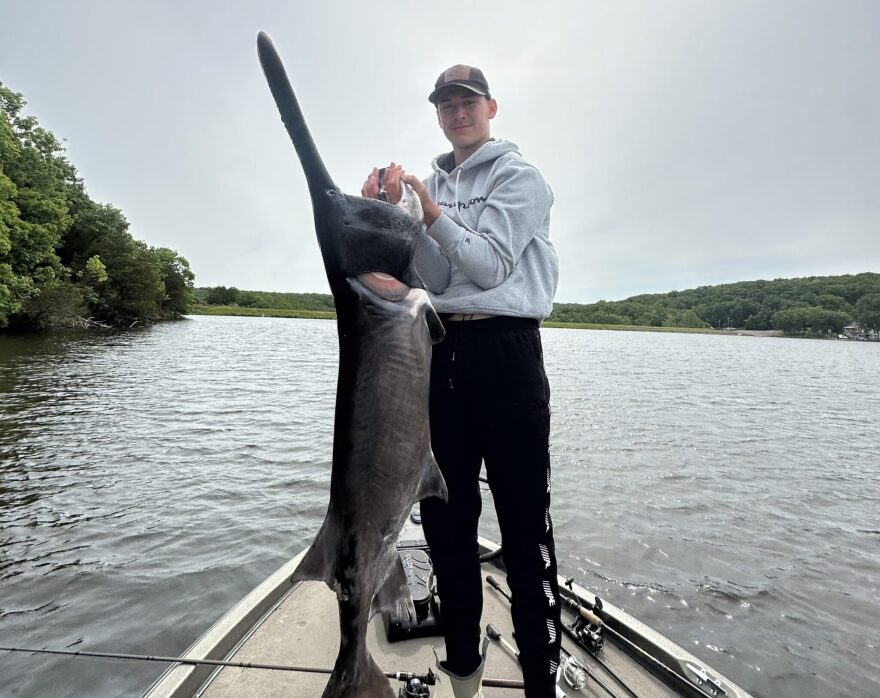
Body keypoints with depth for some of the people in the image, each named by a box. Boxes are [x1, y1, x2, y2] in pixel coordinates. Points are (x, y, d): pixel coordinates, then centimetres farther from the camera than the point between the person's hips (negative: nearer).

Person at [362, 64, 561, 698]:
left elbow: (491, 265, -8)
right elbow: (437, 278, 6)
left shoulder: (518, 175, 4)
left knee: (525, 523, -2)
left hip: (505, 348, -5)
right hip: (443, 349, 6)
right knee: (445, 516, 11)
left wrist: (430, 211, -13)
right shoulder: (435, 184, 19)